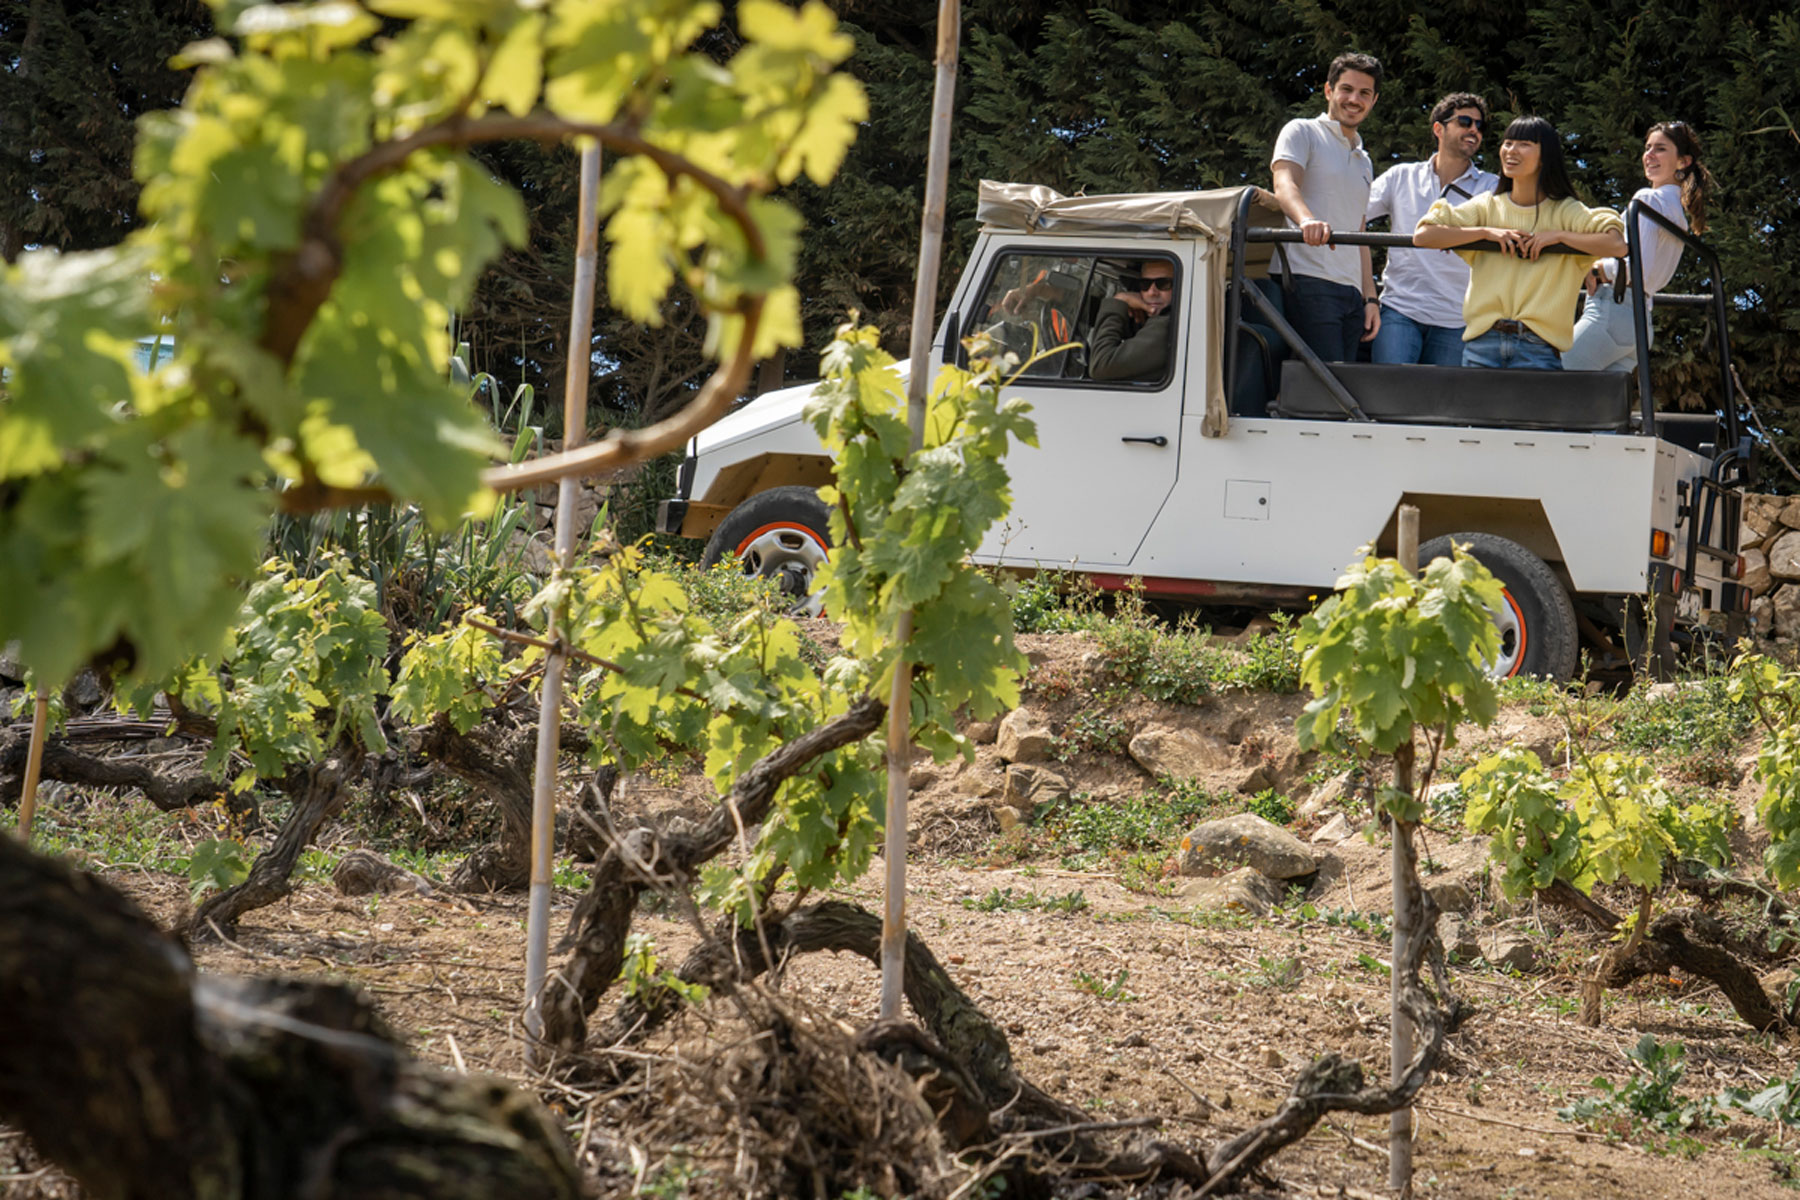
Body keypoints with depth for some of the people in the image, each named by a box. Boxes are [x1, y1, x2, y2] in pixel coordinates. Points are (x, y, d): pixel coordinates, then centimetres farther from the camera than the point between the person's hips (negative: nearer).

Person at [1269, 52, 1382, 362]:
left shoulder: (1364, 162, 27)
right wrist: (1307, 219, -36)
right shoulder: (1301, 132, 6)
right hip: (1309, 280, -7)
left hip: (1351, 291, 7)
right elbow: (1284, 186, -14)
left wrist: (1370, 298, 17)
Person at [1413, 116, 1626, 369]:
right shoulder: (1487, 207, 12)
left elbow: (1616, 242, -10)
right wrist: (1486, 232, -3)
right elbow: (1422, 235, 3)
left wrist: (1558, 235, -10)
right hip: (1483, 342, 2)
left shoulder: (1565, 212, 6)